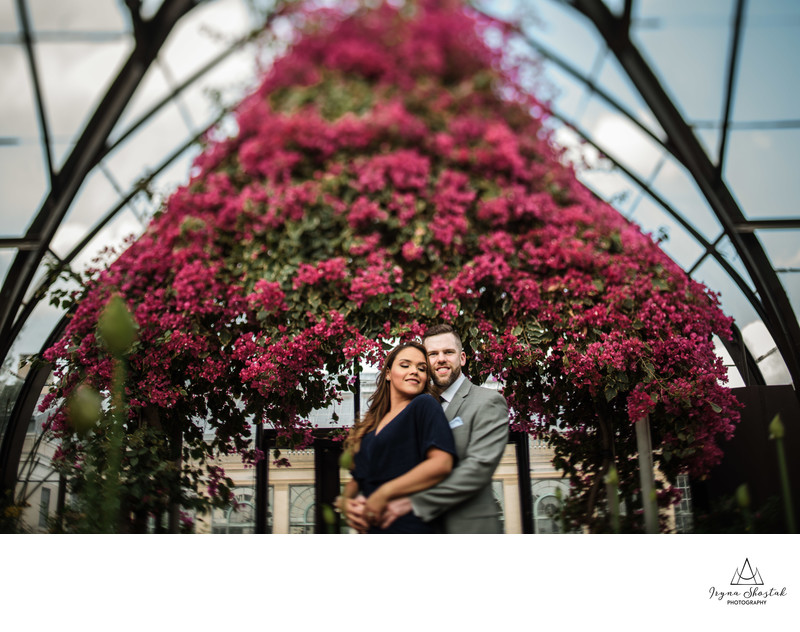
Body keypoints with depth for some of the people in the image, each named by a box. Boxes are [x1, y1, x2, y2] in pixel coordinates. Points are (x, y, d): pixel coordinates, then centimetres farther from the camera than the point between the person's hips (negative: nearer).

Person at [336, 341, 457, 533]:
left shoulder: (424, 405, -6)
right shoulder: (370, 425, 13)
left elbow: (442, 463, -20)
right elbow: (357, 479, 17)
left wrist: (383, 494, -18)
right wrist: (344, 501, -6)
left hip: (408, 528, -6)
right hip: (369, 528, 6)